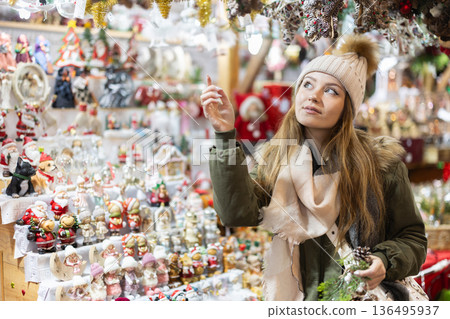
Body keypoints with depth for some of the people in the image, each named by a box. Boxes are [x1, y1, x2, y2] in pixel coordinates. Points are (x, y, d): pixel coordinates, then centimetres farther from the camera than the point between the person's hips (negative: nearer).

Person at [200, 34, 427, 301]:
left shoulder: (380, 161, 1)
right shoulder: (273, 160, 6)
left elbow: (413, 238, 10)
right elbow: (237, 214, -14)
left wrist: (385, 263, -12)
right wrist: (226, 134, -15)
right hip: (298, 298, 2)